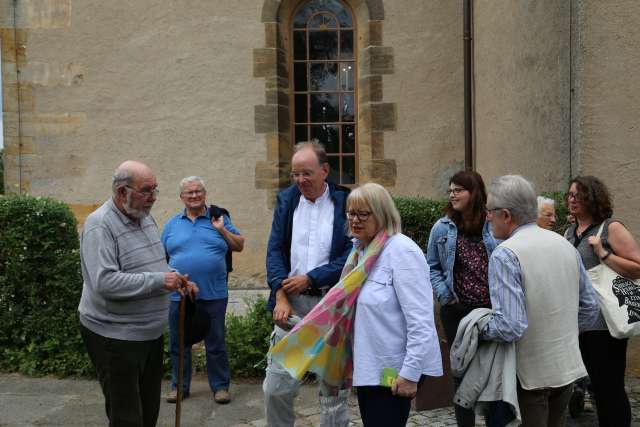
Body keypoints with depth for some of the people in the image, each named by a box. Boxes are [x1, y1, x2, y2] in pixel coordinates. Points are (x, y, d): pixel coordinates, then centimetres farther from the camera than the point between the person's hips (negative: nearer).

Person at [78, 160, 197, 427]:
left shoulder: (146, 218, 8)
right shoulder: (100, 225, -18)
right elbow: (104, 282, -29)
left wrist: (178, 280, 4)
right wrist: (158, 281, -25)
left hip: (151, 333, 8)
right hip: (115, 337, -8)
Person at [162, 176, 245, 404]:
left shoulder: (218, 219, 6)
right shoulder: (172, 224, 9)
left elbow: (240, 246, 5)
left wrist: (222, 230, -9)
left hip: (213, 294, -2)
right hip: (178, 295, 2)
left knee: (216, 343, 7)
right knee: (178, 344, 12)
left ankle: (220, 386, 20)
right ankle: (179, 386, 28)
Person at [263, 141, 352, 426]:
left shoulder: (346, 202, -4)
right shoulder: (286, 200, 7)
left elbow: (351, 255, -8)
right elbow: (275, 250, 3)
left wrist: (309, 279, -13)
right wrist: (281, 297, -9)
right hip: (291, 303, 3)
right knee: (276, 387, 5)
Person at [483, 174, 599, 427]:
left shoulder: (505, 255, -21)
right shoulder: (565, 244, 2)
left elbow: (509, 327, -27)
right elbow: (590, 306, 9)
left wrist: (480, 329, -9)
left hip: (531, 372, -7)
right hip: (568, 367, 7)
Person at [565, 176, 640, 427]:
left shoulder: (611, 228, -9)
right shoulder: (570, 232, 12)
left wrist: (603, 253, -22)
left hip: (604, 322, -7)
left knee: (610, 388, 0)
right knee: (594, 384, 18)